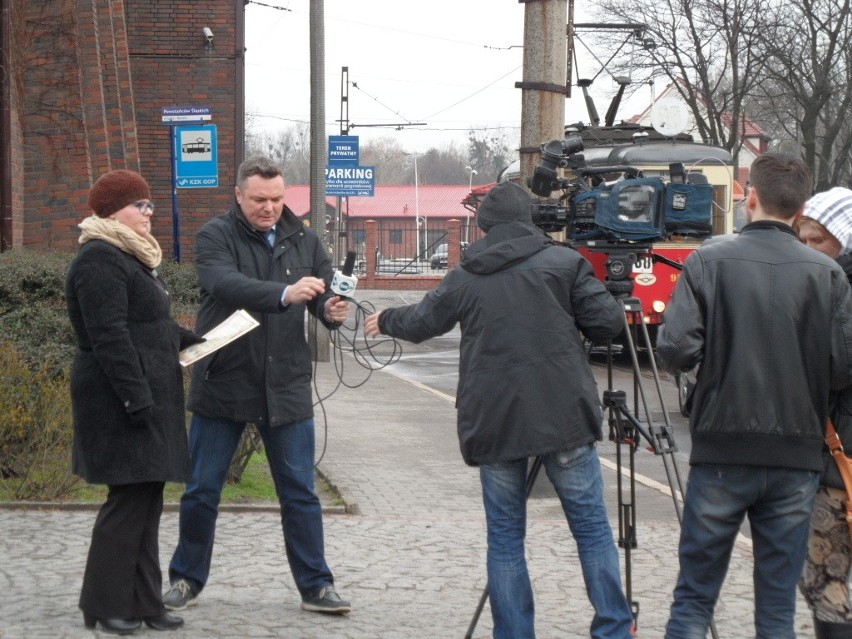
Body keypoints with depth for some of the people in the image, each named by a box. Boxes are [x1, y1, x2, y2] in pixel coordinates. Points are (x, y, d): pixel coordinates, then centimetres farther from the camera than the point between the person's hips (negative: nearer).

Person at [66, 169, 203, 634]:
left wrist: (193, 341, 13)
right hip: (121, 401, -10)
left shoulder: (130, 258, 18)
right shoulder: (100, 261, -15)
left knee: (147, 500, 9)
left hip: (147, 398, 10)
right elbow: (109, 338, -22)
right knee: (129, 498, -6)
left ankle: (143, 601, 14)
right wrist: (137, 399, -24)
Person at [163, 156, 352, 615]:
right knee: (202, 491, 8)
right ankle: (186, 580, 22)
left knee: (300, 492, 6)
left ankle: (315, 586, 14)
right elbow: (225, 283, -26)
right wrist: (285, 293, -41)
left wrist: (332, 311, -22)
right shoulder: (216, 237, -7)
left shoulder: (304, 241, 6)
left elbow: (325, 295, 3)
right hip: (222, 384, -2)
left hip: (286, 387, 2)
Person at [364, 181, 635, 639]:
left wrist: (385, 321, 44)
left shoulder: (465, 276, 8)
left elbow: (421, 322, 23)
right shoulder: (563, 262, 1)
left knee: (505, 536, 8)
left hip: (493, 422, 2)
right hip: (562, 415, -1)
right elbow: (608, 320, -4)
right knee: (591, 525, 6)